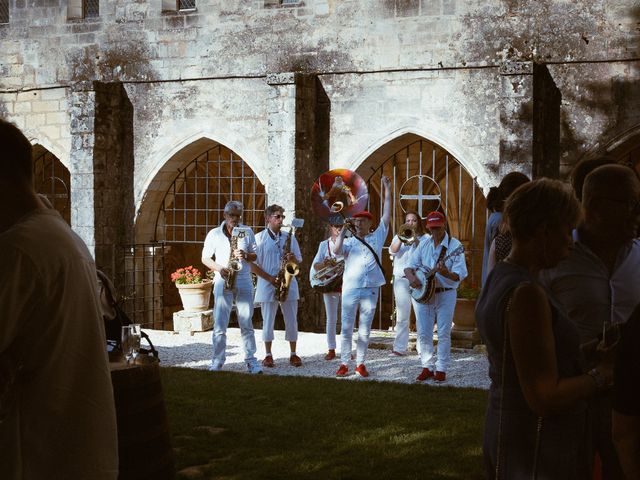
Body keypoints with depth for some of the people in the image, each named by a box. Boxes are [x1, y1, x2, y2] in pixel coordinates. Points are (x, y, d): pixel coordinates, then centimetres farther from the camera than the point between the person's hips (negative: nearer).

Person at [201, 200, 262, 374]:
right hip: (222, 282, -1)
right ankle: (217, 361, 3)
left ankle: (251, 361, 6)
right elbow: (205, 258, 7)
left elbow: (255, 256, 11)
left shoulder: (247, 232, 9)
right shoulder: (214, 234, 6)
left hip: (244, 283, 1)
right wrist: (219, 268, -11)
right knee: (219, 325, -3)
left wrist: (245, 255, -12)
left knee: (246, 324, 2)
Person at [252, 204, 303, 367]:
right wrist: (269, 278, -11)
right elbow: (253, 264, -3)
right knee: (268, 321, 3)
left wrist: (293, 259, -11)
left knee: (292, 321, 4)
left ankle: (293, 354, 13)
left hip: (289, 284, 3)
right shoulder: (259, 238, 0)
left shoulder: (289, 237, 10)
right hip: (267, 286, -2)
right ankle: (268, 355, 12)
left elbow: (299, 261, 13)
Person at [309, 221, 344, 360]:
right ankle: (331, 350, 8)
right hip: (330, 286, 0)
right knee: (331, 319, 2)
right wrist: (324, 264, -20)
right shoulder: (324, 245, 7)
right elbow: (315, 265, 1)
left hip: (346, 285, 0)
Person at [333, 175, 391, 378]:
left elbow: (387, 215, 8)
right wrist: (343, 230, -10)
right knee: (346, 328, 1)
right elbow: (336, 251, -14)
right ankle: (344, 364, 7)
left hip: (371, 290, 1)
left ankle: (360, 364, 12)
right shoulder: (349, 241, 6)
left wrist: (387, 189, 6)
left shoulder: (377, 237, 10)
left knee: (364, 330, 6)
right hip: (350, 289, -1)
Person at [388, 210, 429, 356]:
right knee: (401, 316, 3)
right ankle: (399, 348, 6)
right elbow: (392, 250, -3)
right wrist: (401, 239, -18)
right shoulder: (398, 237, 15)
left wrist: (415, 241, -18)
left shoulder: (425, 238, 9)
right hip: (401, 279, 2)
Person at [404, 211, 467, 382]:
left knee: (444, 334, 0)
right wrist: (411, 277, -14)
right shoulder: (424, 245, 7)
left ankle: (441, 369, 8)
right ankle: (427, 367, 17)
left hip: (446, 294, -5)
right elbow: (409, 266, 7)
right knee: (423, 333, 6)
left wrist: (446, 273, -34)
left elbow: (460, 275, -15)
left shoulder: (454, 245, -8)